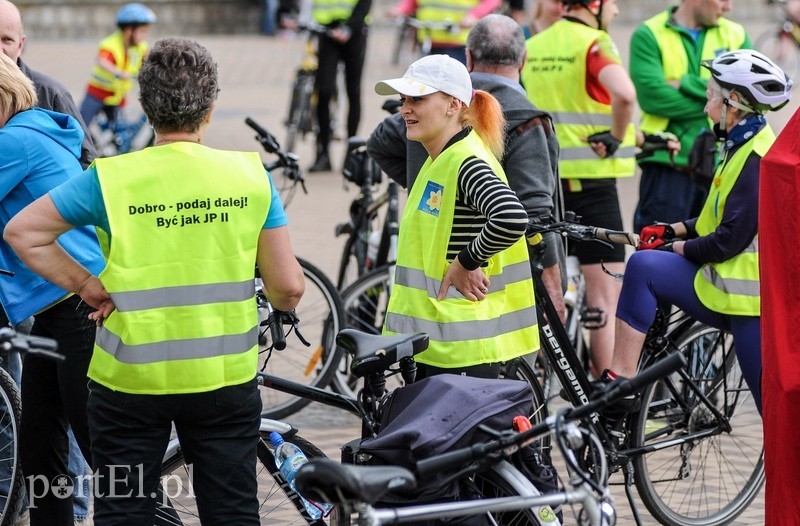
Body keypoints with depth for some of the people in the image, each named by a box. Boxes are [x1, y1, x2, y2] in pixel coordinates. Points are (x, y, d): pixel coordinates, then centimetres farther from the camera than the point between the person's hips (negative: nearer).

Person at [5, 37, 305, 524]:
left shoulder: (110, 179, -8)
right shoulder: (250, 176, -5)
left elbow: (22, 232, -5)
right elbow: (288, 288, -4)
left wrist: (89, 287, 0)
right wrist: (282, 303, 18)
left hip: (131, 379, -1)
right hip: (225, 376, 1)